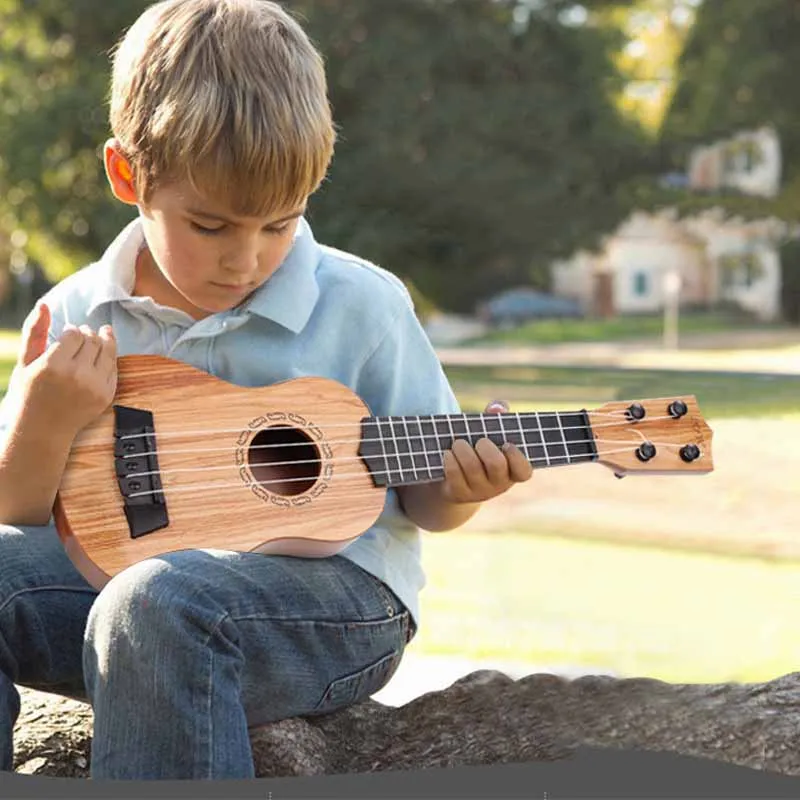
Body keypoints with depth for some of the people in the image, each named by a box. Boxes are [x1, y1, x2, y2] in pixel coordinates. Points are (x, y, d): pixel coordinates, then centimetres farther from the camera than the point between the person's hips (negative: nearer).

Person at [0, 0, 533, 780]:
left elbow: (420, 498, 8)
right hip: (122, 574, 4)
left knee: (157, 606, -36)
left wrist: (457, 490, -16)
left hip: (331, 597, -4)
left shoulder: (357, 306, -2)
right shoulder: (77, 318, 4)